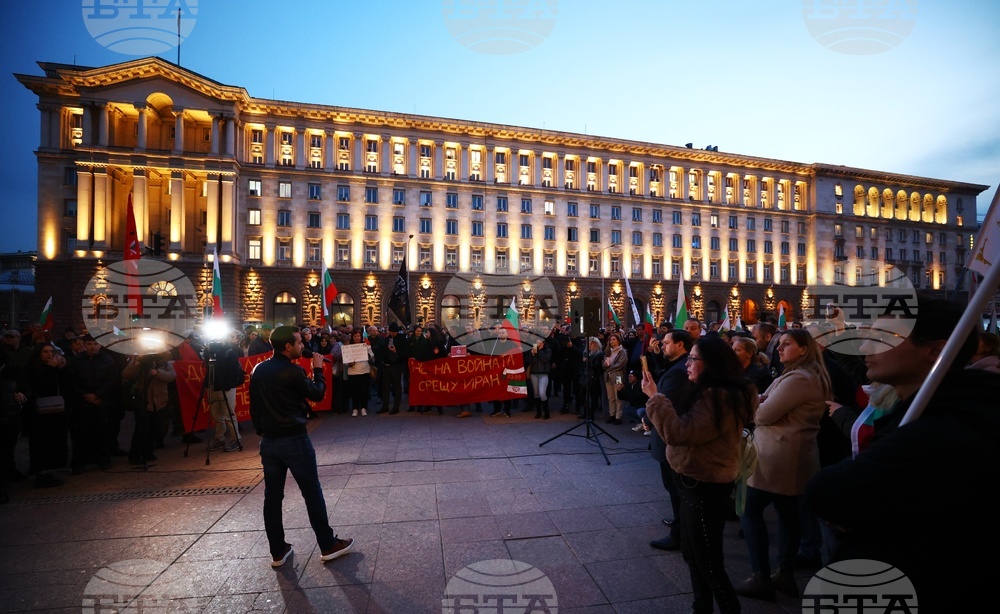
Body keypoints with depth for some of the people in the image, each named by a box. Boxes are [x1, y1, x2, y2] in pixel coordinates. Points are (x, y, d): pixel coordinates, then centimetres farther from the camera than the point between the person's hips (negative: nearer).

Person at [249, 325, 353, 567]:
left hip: (268, 441, 7)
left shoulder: (258, 370, 5)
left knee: (272, 496, 13)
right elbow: (317, 394, -9)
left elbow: (254, 404, 11)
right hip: (294, 439, -7)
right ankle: (328, 546, 14)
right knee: (312, 493, 4)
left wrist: (261, 430, 18)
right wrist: (318, 369, 2)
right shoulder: (292, 371, -18)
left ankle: (278, 551, 23)